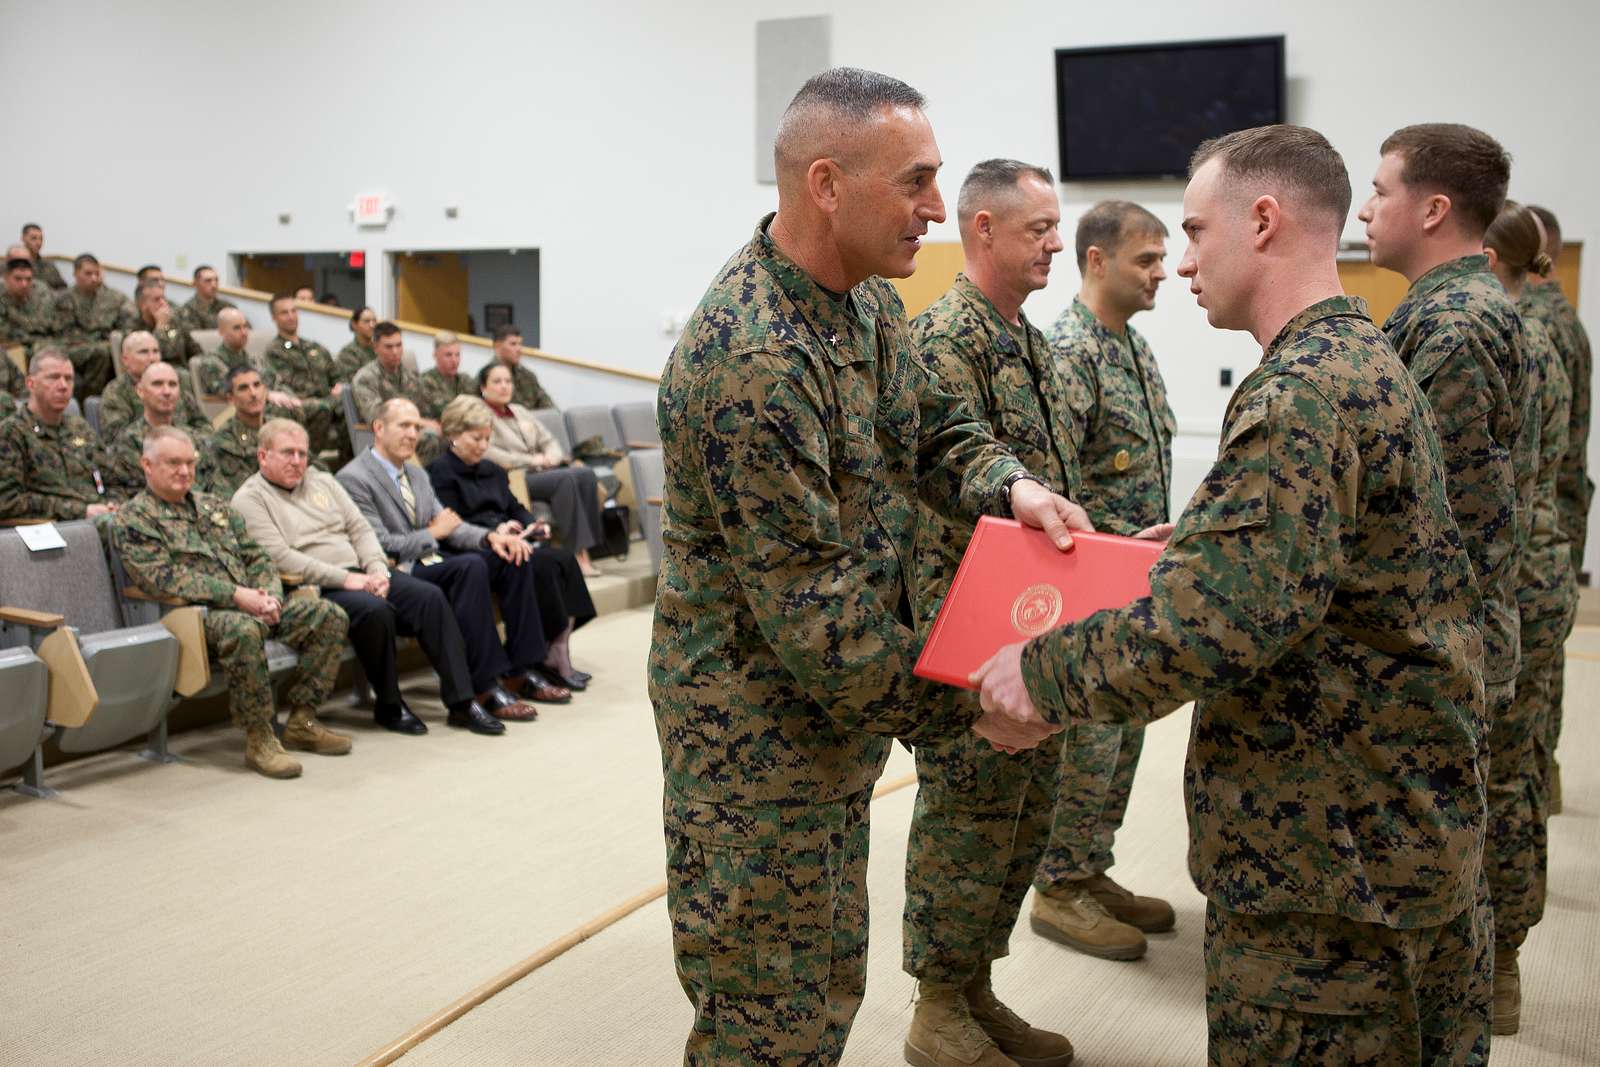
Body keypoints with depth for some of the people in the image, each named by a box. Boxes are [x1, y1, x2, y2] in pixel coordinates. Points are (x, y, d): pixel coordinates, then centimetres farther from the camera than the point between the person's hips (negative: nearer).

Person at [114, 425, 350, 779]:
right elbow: (165, 578, -14)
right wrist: (236, 595, -20)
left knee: (329, 616, -8)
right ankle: (259, 739, -27)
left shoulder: (213, 505, 22)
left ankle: (301, 721, -2)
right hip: (194, 613, -7)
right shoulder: (133, 520, 0)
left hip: (250, 603, 8)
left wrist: (269, 595, -4)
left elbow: (256, 557, 19)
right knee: (244, 628, -40)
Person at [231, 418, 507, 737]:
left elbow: (359, 529, 16)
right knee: (375, 609, -34)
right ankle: (389, 707, -14)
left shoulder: (322, 481, 21)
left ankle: (461, 702, -16)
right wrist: (344, 579, -18)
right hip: (315, 589, -7)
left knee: (430, 597, -15)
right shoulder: (249, 499, 0)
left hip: (359, 574, 7)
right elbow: (279, 557, -13)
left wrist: (377, 570, -5)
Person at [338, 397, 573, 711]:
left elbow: (446, 524, 15)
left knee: (512, 559, -9)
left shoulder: (417, 475, 20)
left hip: (431, 560, 9)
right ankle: (485, 686, -31)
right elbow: (380, 546, -15)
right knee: (471, 565, -33)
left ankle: (520, 671, -8)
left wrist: (490, 536, -5)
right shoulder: (353, 479, -8)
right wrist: (434, 534, -6)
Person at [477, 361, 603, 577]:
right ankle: (576, 553, -31)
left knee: (586, 474, -21)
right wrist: (531, 460, -13)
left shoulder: (520, 411, 27)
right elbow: (487, 454, -13)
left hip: (543, 471, 7)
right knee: (565, 478, -32)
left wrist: (552, 457, -1)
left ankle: (586, 549, -26)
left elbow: (549, 440, 24)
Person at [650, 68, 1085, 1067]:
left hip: (837, 709, 9)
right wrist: (960, 703, -17)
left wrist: (1010, 484, -11)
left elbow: (936, 425, 13)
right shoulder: (753, 356, -29)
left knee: (823, 974, 25)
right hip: (760, 732, -9)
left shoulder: (870, 299, 2)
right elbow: (807, 605, -26)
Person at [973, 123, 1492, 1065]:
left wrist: (1045, 673, -20)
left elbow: (1217, 624, -30)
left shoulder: (1302, 394, -22)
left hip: (1331, 844, -10)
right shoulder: (1368, 359, 11)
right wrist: (1188, 546, 13)